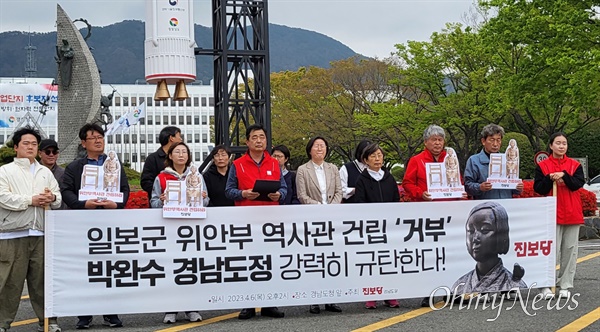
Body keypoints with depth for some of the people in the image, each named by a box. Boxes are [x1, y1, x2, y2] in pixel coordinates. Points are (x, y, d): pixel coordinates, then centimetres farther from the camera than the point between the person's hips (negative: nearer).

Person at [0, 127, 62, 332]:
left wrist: (52, 198, -7)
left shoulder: (45, 172, 20)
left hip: (40, 234, 4)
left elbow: (58, 198, 17)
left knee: (42, 280, 7)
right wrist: (31, 200, -12)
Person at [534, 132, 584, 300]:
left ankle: (565, 286, 11)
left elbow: (579, 183, -7)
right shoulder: (542, 166, 3)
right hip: (552, 214, -2)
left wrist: (564, 175, -18)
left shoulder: (575, 165, 8)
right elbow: (538, 188, -3)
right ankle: (546, 286, -2)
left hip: (572, 214, 3)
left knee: (570, 250, 5)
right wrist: (550, 179, -17)